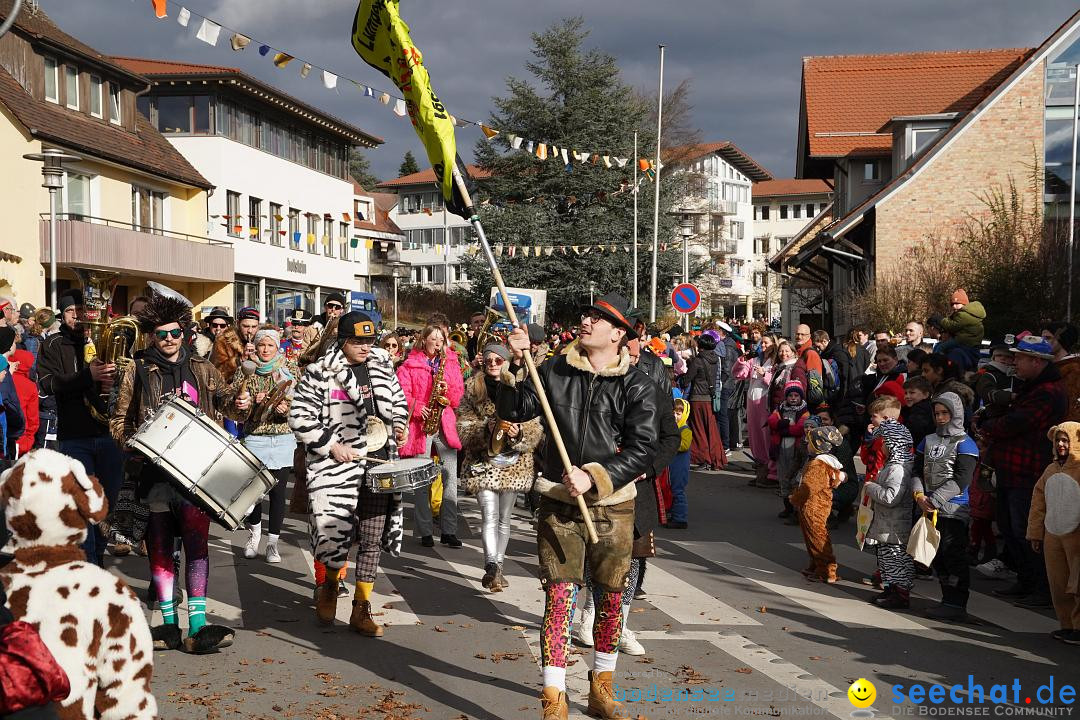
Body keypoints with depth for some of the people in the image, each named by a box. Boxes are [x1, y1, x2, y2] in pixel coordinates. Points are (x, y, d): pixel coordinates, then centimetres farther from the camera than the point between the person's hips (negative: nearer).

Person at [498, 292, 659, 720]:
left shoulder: (637, 387, -4)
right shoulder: (554, 372, 3)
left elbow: (642, 449, -10)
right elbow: (513, 411, 0)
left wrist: (595, 478, -20)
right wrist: (516, 365, -13)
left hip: (612, 505, 0)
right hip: (559, 503, 0)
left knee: (610, 598, 11)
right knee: (559, 596, -2)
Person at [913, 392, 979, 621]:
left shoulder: (964, 444, -4)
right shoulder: (928, 441, 15)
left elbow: (960, 480, -13)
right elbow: (917, 471, 11)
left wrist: (934, 500, -17)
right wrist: (919, 495, -7)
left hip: (954, 510, -7)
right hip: (930, 509, 7)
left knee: (954, 556, -6)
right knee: (938, 557, 12)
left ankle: (957, 605, -1)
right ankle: (948, 600, 23)